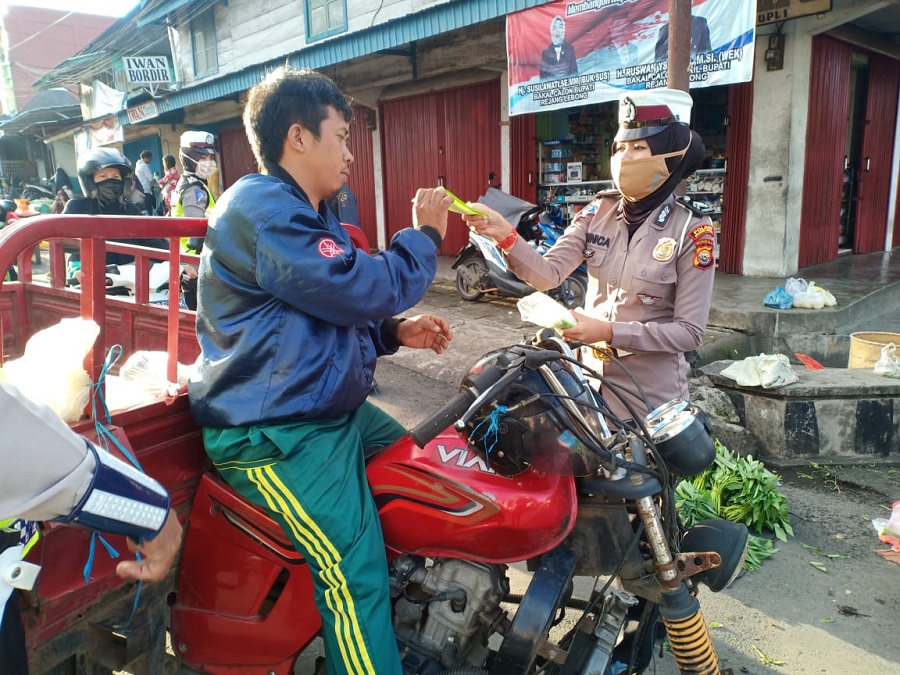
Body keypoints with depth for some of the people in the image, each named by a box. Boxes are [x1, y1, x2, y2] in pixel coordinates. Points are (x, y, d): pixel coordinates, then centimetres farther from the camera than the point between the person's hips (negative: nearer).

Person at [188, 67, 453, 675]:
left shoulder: (309, 215, 18)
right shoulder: (261, 210, -17)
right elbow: (363, 289, -25)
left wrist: (396, 332, 5)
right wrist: (424, 236, -8)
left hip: (333, 408, 11)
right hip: (274, 433, -11)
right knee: (357, 572, -21)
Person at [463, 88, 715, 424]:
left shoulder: (692, 231, -14)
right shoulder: (599, 211, -3)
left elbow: (690, 331, -15)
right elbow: (548, 274, -13)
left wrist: (609, 331, -24)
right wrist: (504, 234, -29)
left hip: (650, 392, -4)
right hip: (591, 376, 4)